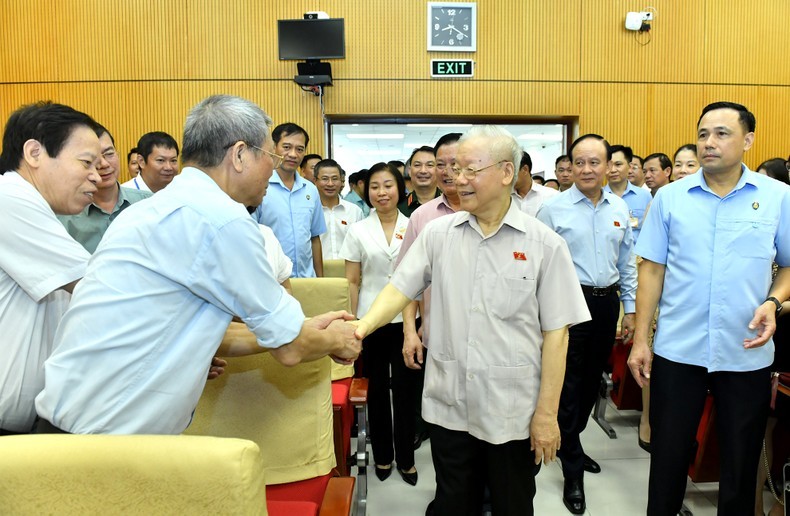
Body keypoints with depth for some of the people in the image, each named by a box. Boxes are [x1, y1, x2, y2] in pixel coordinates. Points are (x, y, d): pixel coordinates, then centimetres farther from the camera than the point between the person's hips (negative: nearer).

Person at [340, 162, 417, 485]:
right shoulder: (358, 231, 2)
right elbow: (352, 282, 3)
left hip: (405, 319, 0)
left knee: (404, 389, 5)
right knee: (376, 390, 12)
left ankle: (405, 458, 24)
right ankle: (382, 456, 30)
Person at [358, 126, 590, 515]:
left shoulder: (544, 245, -7)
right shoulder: (438, 233, 1)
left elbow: (555, 332, -6)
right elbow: (400, 289, -1)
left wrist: (547, 413, -5)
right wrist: (361, 328, -19)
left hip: (512, 411, -2)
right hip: (448, 407, 2)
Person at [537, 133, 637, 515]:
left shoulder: (620, 208, 6)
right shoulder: (553, 209, -8)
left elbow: (627, 262, 12)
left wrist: (629, 308, 11)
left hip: (606, 303, 5)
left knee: (592, 382, 16)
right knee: (569, 386, 1)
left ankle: (569, 443, 39)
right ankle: (572, 471, 16)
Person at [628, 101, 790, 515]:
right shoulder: (670, 197, 0)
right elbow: (652, 270, 1)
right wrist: (640, 340, -2)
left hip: (747, 354, 1)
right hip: (677, 350, 0)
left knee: (740, 463, 16)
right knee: (668, 455, 13)